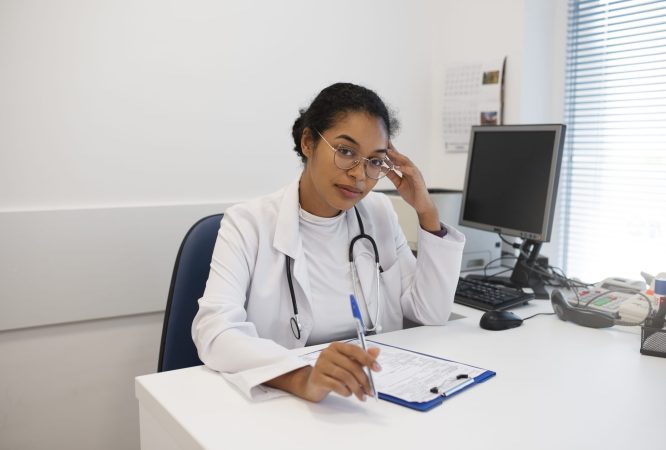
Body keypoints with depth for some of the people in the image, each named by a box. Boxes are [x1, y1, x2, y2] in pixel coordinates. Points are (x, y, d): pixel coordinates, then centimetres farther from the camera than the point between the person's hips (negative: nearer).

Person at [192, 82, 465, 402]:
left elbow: (433, 313, 3)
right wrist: (303, 379, -39)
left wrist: (426, 212, -3)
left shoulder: (379, 214, 5)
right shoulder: (249, 224, -9)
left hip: (373, 399, 3)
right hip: (280, 402, -2)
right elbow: (214, 331, -23)